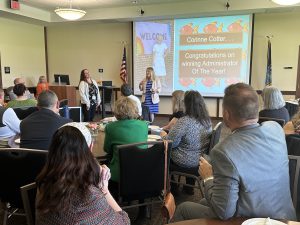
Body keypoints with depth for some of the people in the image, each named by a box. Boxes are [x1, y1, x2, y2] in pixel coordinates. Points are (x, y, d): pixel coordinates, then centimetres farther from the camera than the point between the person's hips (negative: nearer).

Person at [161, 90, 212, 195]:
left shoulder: (184, 122, -26)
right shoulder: (208, 121, -3)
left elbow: (171, 143, -21)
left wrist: (164, 135, 1)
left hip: (186, 163, -6)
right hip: (200, 160, 7)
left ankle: (172, 189, 31)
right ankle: (189, 188, 40)